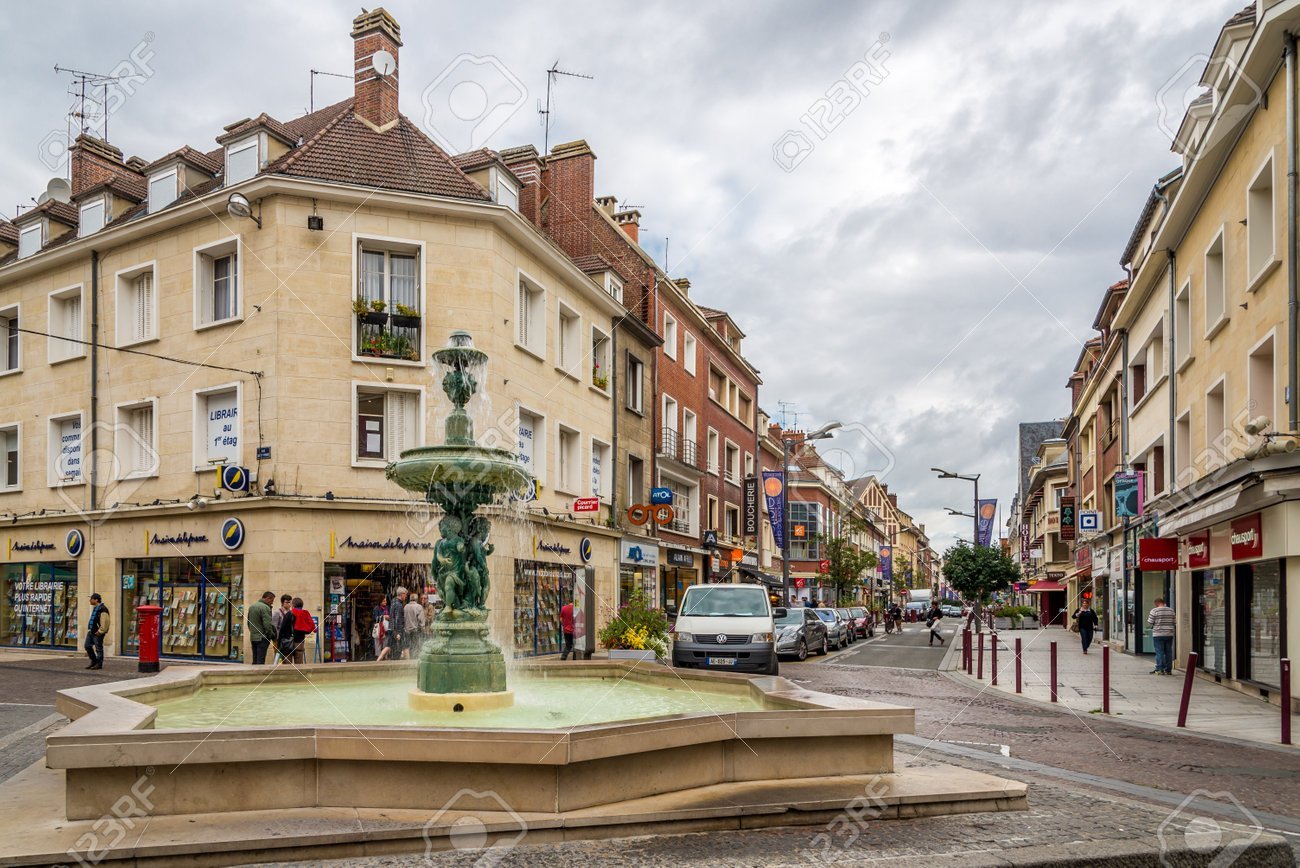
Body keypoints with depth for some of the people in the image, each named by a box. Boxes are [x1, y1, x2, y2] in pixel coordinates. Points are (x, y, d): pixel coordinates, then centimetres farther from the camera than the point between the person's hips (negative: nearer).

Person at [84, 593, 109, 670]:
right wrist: (89, 629, 20)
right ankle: (94, 661, 25)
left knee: (98, 648, -2)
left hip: (97, 633, -10)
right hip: (91, 631, 10)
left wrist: (100, 631, -21)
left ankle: (99, 664, 6)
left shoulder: (102, 609, -17)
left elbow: (104, 622, -21)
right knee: (87, 646, 13)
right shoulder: (94, 608, 16)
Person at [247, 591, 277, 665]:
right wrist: (273, 636, -9)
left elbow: (248, 623, 20)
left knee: (254, 661, 13)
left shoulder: (251, 607, 13)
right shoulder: (265, 608, -16)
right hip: (262, 638, -8)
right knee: (260, 661, -8)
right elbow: (267, 625, -20)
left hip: (253, 637, 8)